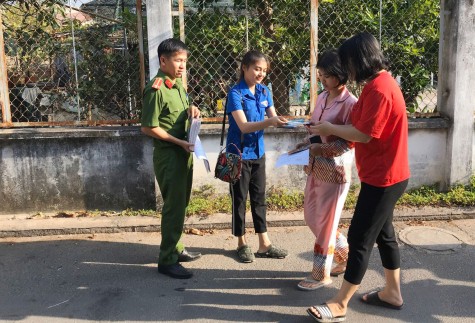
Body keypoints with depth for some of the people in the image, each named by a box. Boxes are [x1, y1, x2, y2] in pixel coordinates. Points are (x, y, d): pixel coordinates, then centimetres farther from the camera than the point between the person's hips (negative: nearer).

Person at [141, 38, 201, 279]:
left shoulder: (178, 84, 10)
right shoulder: (156, 89, -17)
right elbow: (148, 128, -18)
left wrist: (191, 109, 2)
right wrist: (180, 142, -19)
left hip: (184, 153, 9)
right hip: (168, 155, -9)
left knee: (181, 204, 17)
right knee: (174, 206, -3)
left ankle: (176, 249, 31)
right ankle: (167, 260, 8)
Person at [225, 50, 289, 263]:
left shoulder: (264, 92, 3)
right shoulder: (235, 93, -15)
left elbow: (273, 117, 1)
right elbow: (244, 126, -24)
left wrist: (283, 120, -21)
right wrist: (270, 122, -38)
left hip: (258, 152, 6)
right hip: (239, 153, -6)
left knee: (259, 197, 12)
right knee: (240, 199, 6)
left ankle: (264, 244, 22)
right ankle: (242, 243, 22)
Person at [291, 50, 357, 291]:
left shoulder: (350, 103, -15)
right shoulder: (322, 98, 9)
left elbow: (349, 142, -17)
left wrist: (321, 149, -25)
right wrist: (305, 144, 0)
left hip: (335, 169, -8)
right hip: (316, 167, 9)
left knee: (325, 221, 2)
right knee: (312, 217, 16)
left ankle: (321, 274, 19)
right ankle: (345, 256, 35)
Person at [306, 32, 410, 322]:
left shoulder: (379, 88, -22)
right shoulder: (380, 82, 12)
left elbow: (364, 134, -23)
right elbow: (365, 127, 13)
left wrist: (329, 128, -10)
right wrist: (334, 130, 2)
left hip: (383, 177, -10)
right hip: (384, 175, 10)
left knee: (359, 238, -4)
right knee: (383, 233, 18)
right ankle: (392, 293, 31)